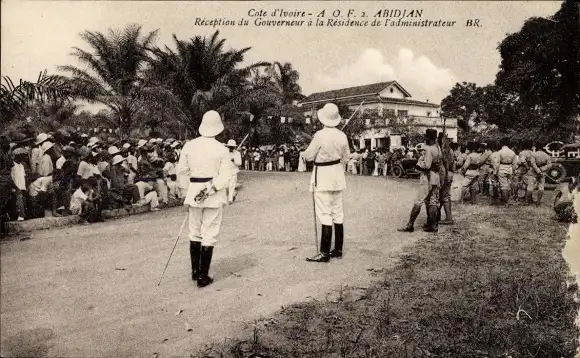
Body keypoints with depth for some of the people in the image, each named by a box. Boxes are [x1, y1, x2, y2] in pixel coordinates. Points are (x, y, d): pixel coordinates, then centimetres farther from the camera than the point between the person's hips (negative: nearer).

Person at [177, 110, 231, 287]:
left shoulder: (189, 146, -1)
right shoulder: (221, 149, -9)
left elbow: (182, 171, 4)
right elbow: (225, 176, -14)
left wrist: (188, 190, 13)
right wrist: (210, 189, -13)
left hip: (194, 192, 3)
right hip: (215, 196, -3)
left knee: (195, 233, 18)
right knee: (209, 236, 3)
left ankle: (195, 271, 27)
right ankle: (203, 276, 6)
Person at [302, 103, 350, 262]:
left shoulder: (320, 135, -18)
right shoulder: (342, 135, 1)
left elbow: (308, 156, -11)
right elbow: (346, 157, 11)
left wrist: (307, 150, 11)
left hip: (323, 177, -6)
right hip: (338, 175, 7)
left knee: (325, 214, -4)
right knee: (338, 212, 12)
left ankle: (325, 253, -2)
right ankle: (338, 249, 20)